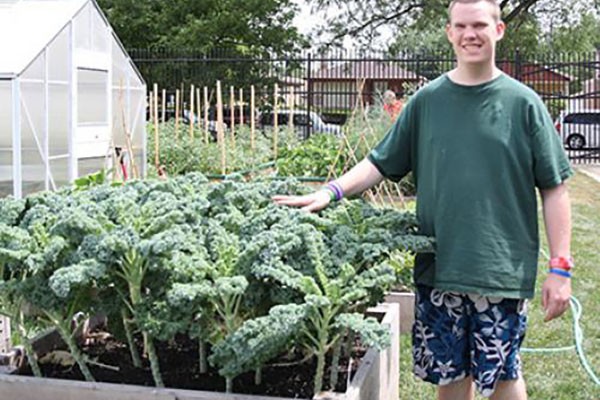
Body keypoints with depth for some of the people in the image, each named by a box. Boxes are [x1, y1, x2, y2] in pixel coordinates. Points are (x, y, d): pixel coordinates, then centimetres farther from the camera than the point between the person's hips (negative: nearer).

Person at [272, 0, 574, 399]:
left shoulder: (523, 103, -1)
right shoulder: (426, 101, 6)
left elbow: (554, 188, 1)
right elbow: (381, 163, 10)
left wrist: (560, 267, -3)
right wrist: (331, 192, -6)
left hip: (503, 271, -2)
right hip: (438, 269, 2)